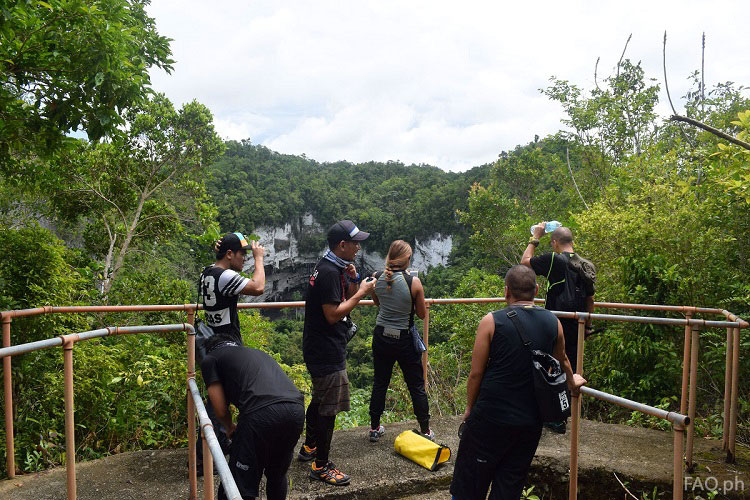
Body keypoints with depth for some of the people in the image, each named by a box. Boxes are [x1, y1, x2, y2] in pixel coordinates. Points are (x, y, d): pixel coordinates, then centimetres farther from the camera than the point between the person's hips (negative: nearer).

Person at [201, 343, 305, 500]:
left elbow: (221, 409, 13)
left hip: (261, 414, -6)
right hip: (297, 410, 6)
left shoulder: (210, 359, 20)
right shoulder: (258, 353, 37)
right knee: (277, 476, 28)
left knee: (239, 487, 8)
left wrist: (230, 428, 35)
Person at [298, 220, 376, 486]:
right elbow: (333, 315, -25)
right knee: (329, 408, 0)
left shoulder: (334, 267, 9)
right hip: (327, 351, -11)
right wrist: (361, 292, -19)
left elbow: (344, 300, 17)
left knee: (320, 399, 24)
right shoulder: (328, 272, -23)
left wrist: (353, 281, -1)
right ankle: (320, 466, 14)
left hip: (319, 348, 11)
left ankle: (309, 447, 41)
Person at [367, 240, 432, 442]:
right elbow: (422, 314, -6)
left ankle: (374, 428, 28)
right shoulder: (414, 282, -17)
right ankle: (425, 431, 25)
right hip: (405, 339, -3)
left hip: (381, 336, 3)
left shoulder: (378, 279, -6)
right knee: (416, 386, 12)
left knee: (380, 383, 17)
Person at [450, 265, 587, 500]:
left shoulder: (492, 321, -11)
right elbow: (562, 361, 21)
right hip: (532, 421, 4)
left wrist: (469, 408, 7)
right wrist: (572, 382, 42)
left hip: (491, 417, -4)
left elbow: (476, 373, -8)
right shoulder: (553, 323, 1)